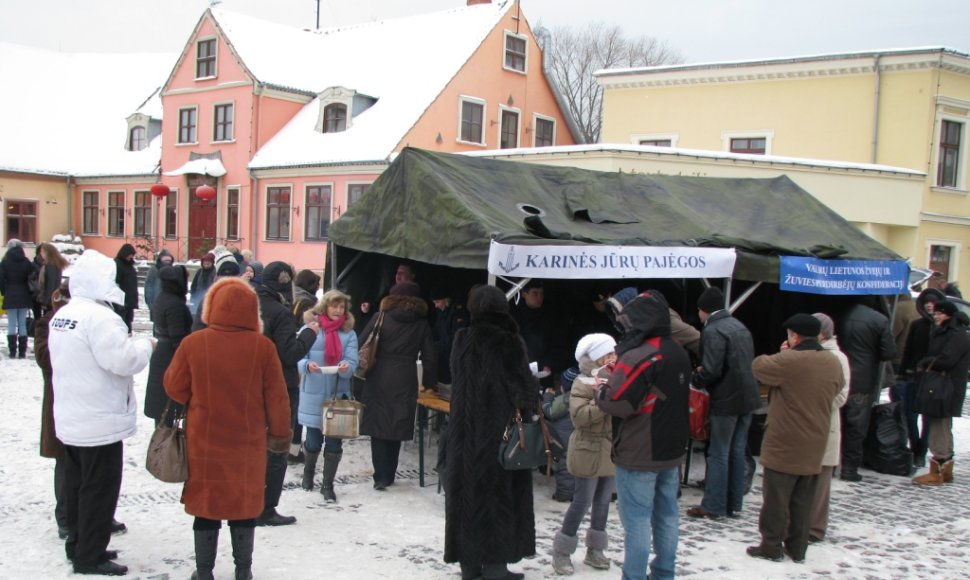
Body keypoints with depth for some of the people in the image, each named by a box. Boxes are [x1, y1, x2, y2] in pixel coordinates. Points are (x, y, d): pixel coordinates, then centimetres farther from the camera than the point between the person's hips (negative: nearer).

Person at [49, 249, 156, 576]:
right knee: (99, 489, 1)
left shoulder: (62, 315, 9)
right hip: (100, 422, -9)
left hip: (72, 419, 10)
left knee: (77, 483, 19)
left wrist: (130, 346, 11)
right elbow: (123, 360, -26)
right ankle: (90, 557, 10)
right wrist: (145, 346, -7)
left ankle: (78, 544, 31)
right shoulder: (99, 317, -22)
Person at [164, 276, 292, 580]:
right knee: (244, 503, 14)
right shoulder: (263, 346, -12)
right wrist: (279, 432, 7)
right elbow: (276, 396, -5)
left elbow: (175, 388, 0)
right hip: (247, 442, 0)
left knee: (206, 502, 12)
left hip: (204, 441, 0)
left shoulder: (193, 343, -12)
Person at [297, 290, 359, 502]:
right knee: (314, 440, 8)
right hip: (313, 394, -1)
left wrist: (346, 367, -28)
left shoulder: (349, 333, 4)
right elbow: (299, 358, -7)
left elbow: (352, 363, -6)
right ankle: (308, 472, 38)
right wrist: (308, 365, -28)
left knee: (334, 442, 2)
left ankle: (328, 485, 16)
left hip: (338, 394, 2)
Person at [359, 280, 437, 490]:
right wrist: (428, 383, 14)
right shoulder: (422, 324, 3)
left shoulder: (381, 318, -2)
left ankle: (381, 476, 1)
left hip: (379, 379, -1)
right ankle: (389, 475, 18)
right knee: (396, 428, 12)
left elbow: (361, 345, -5)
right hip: (405, 382, 2)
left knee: (378, 427, 5)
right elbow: (429, 358, 4)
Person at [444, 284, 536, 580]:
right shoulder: (509, 342, -12)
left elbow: (456, 381, 9)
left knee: (469, 490, 10)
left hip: (466, 430, 4)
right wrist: (528, 414, 2)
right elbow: (524, 387, -11)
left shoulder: (462, 340, 0)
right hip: (501, 431, -4)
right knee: (499, 491, 5)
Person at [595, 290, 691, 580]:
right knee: (666, 514, 17)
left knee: (637, 520, 0)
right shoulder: (679, 353, 7)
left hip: (638, 457, -8)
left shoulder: (638, 357, -22)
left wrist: (602, 389, -3)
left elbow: (617, 403, -24)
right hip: (671, 451, 8)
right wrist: (620, 373, 8)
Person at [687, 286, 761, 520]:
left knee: (718, 454, 0)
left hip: (726, 399, -8)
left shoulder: (713, 330, -16)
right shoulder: (740, 326, 11)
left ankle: (713, 506, 7)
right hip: (747, 397, 8)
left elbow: (712, 370, -23)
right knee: (737, 452, 13)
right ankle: (734, 505, 20)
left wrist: (695, 378, -3)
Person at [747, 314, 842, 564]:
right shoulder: (833, 363, 2)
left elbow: (758, 365, -8)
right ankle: (797, 547, 22)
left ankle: (772, 545, 11)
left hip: (784, 445, -6)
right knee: (803, 501, 15)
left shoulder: (789, 361, -21)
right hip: (814, 446, 6)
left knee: (776, 498, 5)